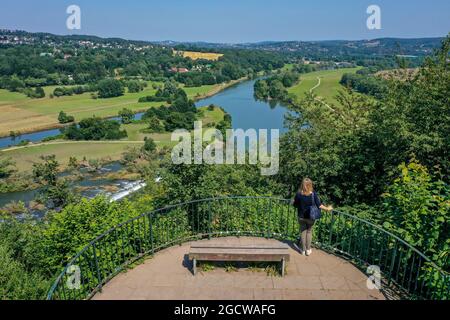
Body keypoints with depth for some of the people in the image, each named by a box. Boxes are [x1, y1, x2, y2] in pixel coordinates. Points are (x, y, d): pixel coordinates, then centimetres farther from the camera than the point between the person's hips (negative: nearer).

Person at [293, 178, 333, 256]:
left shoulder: (298, 194, -13)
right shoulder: (313, 195, -17)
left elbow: (295, 205, -2)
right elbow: (319, 205, -13)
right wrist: (327, 208, 3)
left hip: (301, 217, 1)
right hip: (310, 217, -1)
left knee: (303, 232, 16)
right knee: (309, 232, 17)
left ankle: (303, 250, 23)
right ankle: (308, 250, 23)